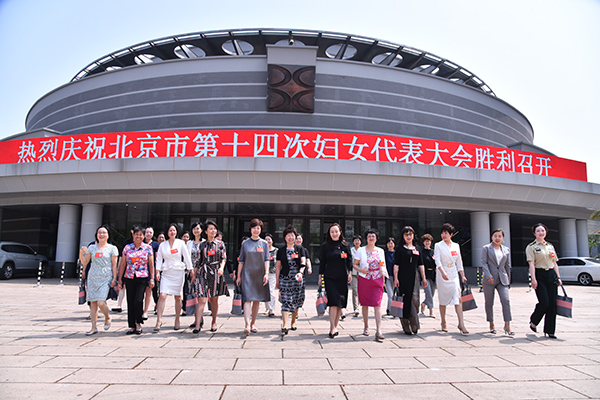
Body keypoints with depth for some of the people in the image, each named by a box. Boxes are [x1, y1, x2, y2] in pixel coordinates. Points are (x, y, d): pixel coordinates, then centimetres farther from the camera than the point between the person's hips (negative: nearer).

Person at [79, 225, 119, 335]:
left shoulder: (112, 248, 4)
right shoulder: (91, 247, 12)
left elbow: (114, 265, 3)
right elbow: (84, 262, 12)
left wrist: (114, 279, -4)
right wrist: (81, 253, -7)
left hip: (105, 278, -4)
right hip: (93, 277, 4)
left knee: (101, 302, -14)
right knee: (93, 303, 3)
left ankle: (107, 318, 16)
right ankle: (94, 327, 12)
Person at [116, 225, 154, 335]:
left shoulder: (148, 248, 3)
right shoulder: (127, 247, 8)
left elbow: (151, 264, 4)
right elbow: (122, 264, 11)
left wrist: (152, 279, -2)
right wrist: (120, 280, 8)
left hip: (142, 278, -3)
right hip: (129, 278, 3)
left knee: (138, 301, -13)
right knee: (130, 302, 5)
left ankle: (138, 323, 9)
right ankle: (132, 326, 17)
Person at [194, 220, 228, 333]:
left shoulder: (220, 244, 8)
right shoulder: (202, 245, 10)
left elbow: (224, 258, 0)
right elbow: (198, 261, 13)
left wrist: (221, 268, -18)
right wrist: (194, 274, 11)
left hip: (216, 273, 0)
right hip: (203, 273, 0)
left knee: (214, 299, 7)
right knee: (202, 299, -10)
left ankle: (214, 322, 23)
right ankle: (198, 325, -11)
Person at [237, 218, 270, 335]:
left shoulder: (264, 244, 9)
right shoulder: (245, 244, 6)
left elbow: (266, 260, 5)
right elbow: (241, 261, 8)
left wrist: (266, 273, -7)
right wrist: (238, 276, 5)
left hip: (259, 275, 2)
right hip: (247, 274, -2)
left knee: (257, 300, 7)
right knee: (247, 299, -12)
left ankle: (253, 323, 20)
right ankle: (247, 325, -18)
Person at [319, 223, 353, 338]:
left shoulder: (345, 245, 7)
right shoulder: (325, 246, 6)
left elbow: (349, 260, 9)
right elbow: (322, 262, 8)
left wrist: (350, 273, 0)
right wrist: (320, 276, 6)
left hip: (342, 277, 2)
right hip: (329, 277, -1)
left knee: (340, 303, 5)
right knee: (334, 301, -13)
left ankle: (335, 327, 17)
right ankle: (332, 328, -10)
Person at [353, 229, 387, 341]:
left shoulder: (380, 251, 11)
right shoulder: (361, 250, 4)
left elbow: (383, 267, 16)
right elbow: (354, 264, 5)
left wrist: (383, 280, 6)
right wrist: (361, 270, -14)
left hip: (377, 280, 0)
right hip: (364, 280, 0)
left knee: (377, 304, -10)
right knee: (365, 304, 8)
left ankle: (378, 331, -14)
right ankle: (366, 327, 25)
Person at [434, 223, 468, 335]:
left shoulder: (456, 246, 9)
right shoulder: (438, 246, -2)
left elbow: (459, 262, 15)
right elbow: (437, 260, -14)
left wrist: (463, 276, 13)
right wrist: (443, 272, -29)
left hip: (454, 274, 3)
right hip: (442, 275, -2)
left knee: (458, 297, -9)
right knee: (443, 300, 4)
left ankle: (461, 324, -7)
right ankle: (443, 323, 17)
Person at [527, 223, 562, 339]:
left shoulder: (550, 246, 17)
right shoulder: (531, 247, -1)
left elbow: (555, 263, 18)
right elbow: (531, 264, -9)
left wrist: (558, 277, 10)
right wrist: (533, 279, -17)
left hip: (551, 275, 6)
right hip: (540, 275, -5)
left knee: (552, 303, 1)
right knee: (544, 302, -12)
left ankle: (550, 330, 8)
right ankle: (533, 322, 14)